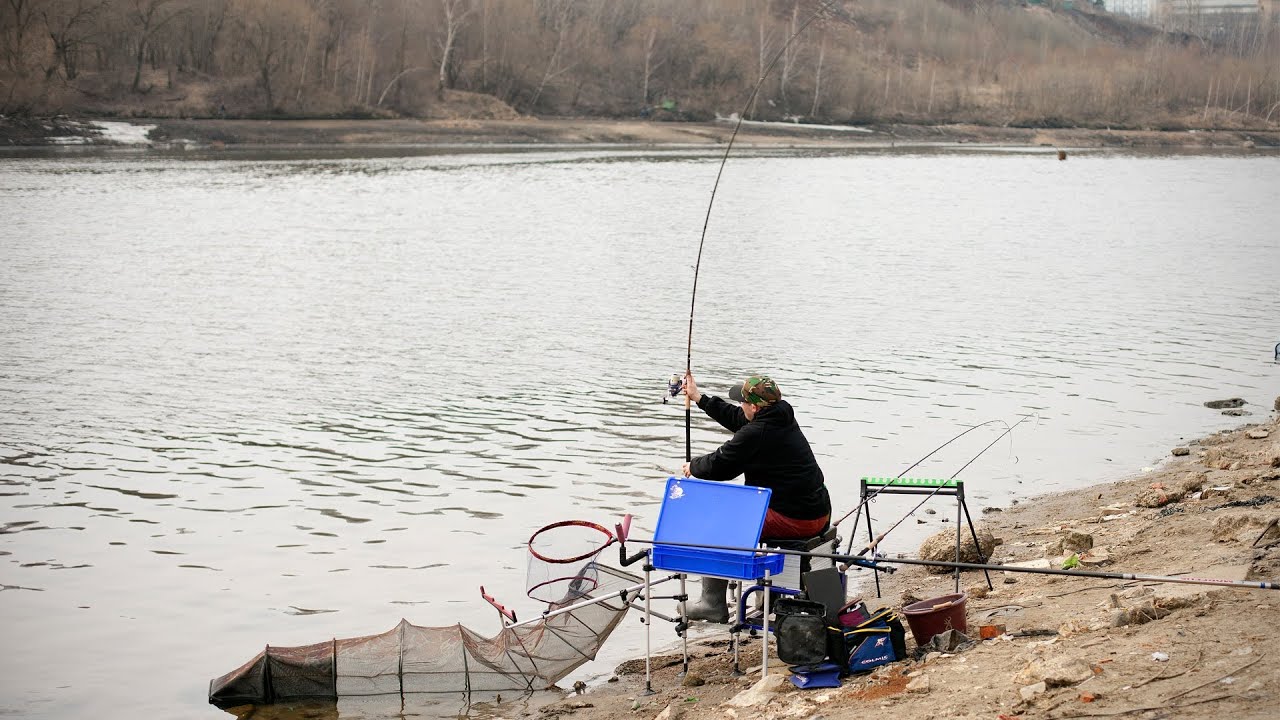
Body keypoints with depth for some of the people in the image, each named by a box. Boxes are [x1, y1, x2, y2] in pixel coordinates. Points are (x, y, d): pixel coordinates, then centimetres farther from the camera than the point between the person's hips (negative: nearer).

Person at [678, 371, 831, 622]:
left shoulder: (755, 433, -18)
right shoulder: (782, 418, 10)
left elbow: (719, 465, -8)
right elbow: (736, 418, 27)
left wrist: (692, 467, 13)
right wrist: (700, 398, 35)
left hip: (793, 520, -9)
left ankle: (713, 603, 7)